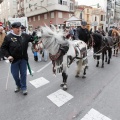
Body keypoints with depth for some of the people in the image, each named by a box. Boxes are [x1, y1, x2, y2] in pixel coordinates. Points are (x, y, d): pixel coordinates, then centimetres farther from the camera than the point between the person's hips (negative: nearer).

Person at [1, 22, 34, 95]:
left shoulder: (24, 35, 0)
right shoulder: (8, 37, -6)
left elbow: (33, 39, 5)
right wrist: (8, 55, -14)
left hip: (23, 59, 1)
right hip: (14, 59, -1)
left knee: (23, 74, 9)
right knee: (15, 74, 11)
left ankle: (24, 87, 26)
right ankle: (18, 85, 38)